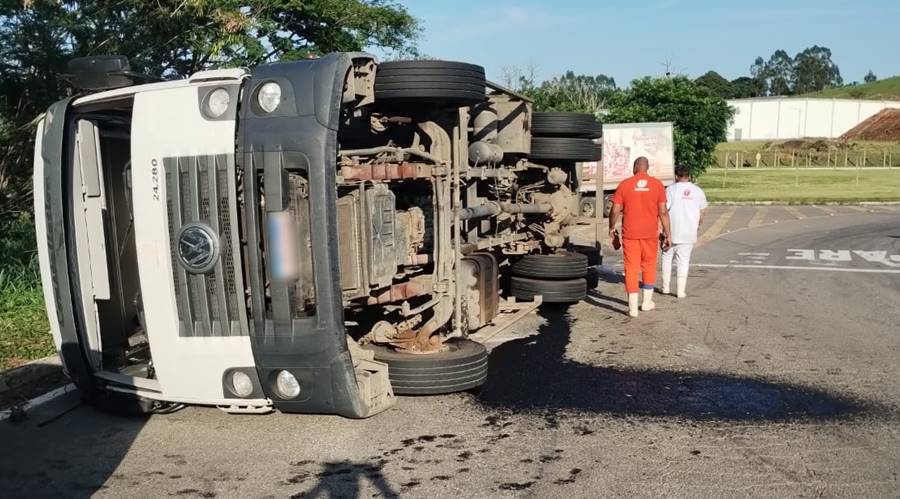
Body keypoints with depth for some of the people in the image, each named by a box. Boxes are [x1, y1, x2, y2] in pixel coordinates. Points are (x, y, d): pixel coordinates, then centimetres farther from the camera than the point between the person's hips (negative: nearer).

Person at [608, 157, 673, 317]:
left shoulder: (625, 184, -4)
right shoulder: (657, 184, -1)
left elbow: (615, 210, -4)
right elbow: (663, 211, -3)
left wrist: (611, 228, 12)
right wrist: (668, 234, 3)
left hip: (630, 234, -1)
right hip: (650, 234, 1)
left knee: (631, 268, 4)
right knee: (649, 266, 18)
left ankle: (633, 307, 3)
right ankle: (647, 302, 27)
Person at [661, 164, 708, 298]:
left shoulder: (671, 189, -6)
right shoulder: (698, 191, 4)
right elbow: (702, 212, 10)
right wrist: (698, 226, 26)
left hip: (672, 232, -2)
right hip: (689, 234, 2)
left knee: (667, 258, 13)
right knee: (683, 261, 7)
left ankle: (665, 288, 17)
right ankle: (681, 291, 7)